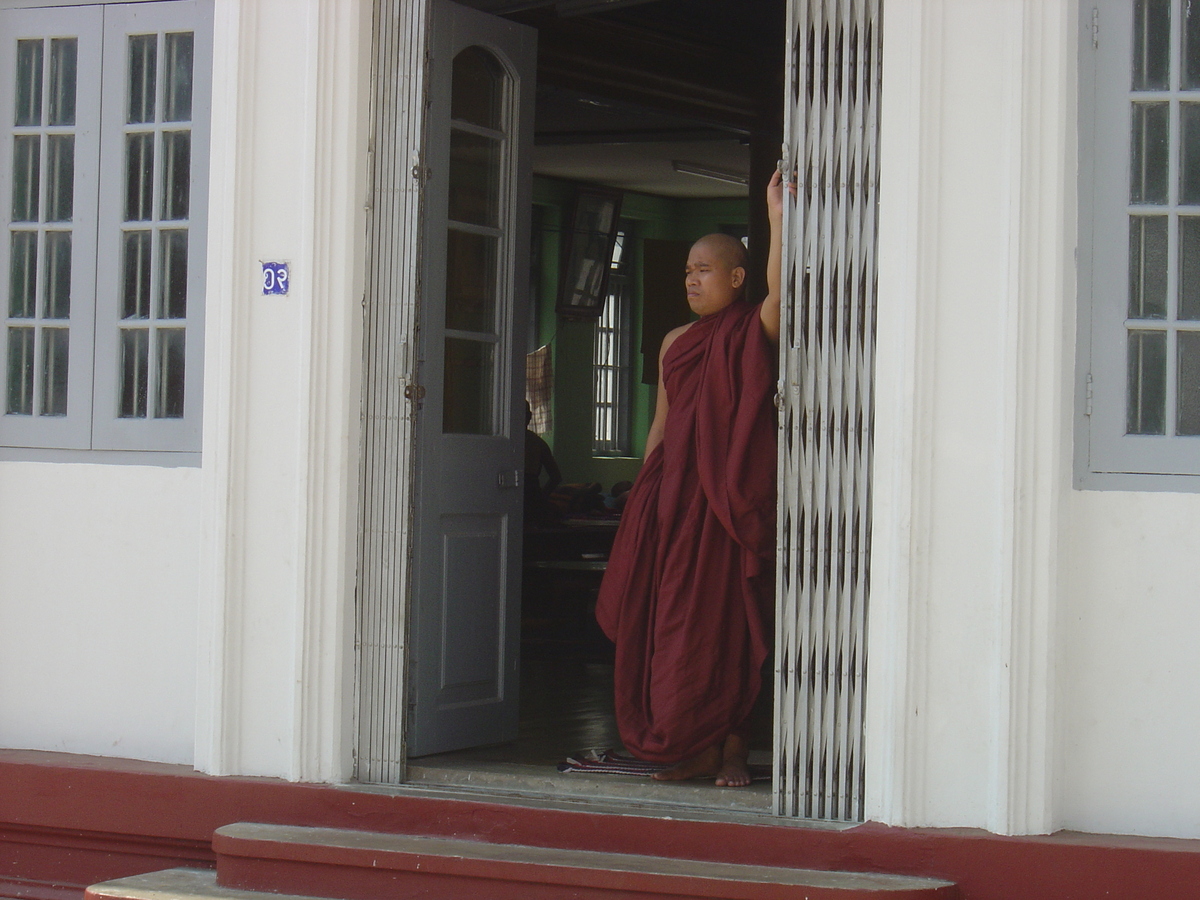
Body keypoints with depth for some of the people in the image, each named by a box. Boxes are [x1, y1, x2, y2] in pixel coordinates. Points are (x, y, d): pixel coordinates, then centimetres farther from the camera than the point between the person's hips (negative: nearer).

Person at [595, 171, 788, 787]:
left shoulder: (752, 335, -1)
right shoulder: (676, 342, 17)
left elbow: (779, 292, -22)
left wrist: (777, 219, -31)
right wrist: (644, 494, 13)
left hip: (728, 493, -6)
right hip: (672, 493, 6)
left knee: (726, 620, -5)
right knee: (668, 619, 3)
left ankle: (732, 748, 0)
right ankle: (697, 749, 9)